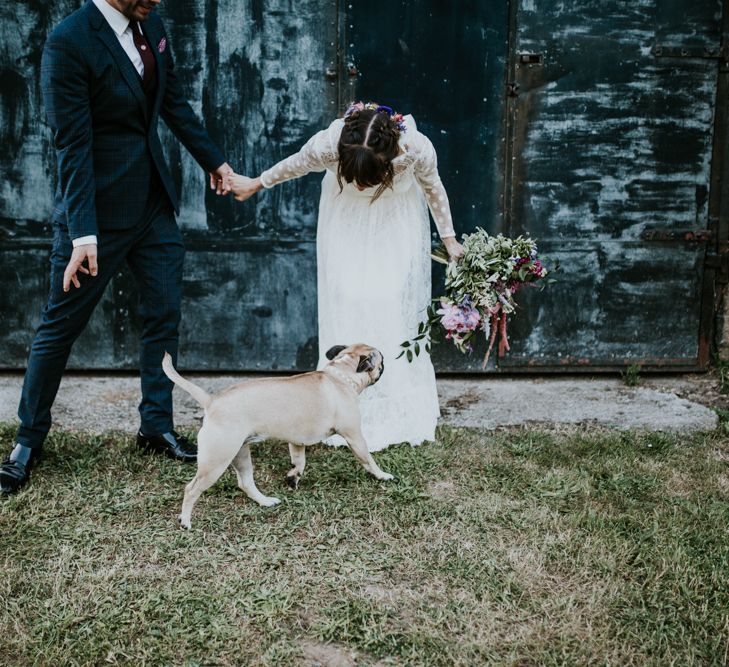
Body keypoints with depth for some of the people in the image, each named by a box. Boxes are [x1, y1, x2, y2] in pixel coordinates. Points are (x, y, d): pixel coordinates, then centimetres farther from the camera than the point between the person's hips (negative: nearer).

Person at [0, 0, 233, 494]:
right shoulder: (69, 42, -18)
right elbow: (73, 145, -20)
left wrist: (214, 161, 22)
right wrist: (82, 235, -23)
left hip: (154, 203, 7)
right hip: (100, 209, -7)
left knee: (165, 315, 10)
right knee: (62, 325, 5)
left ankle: (157, 427, 26)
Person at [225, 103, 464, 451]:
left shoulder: (417, 148, -33)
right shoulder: (326, 144, -34)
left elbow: (433, 187, -9)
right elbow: (294, 165, -9)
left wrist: (449, 238, 3)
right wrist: (255, 184, 8)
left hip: (397, 217, 0)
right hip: (345, 217, 0)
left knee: (393, 306, -8)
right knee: (346, 306, -8)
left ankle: (399, 414, 3)